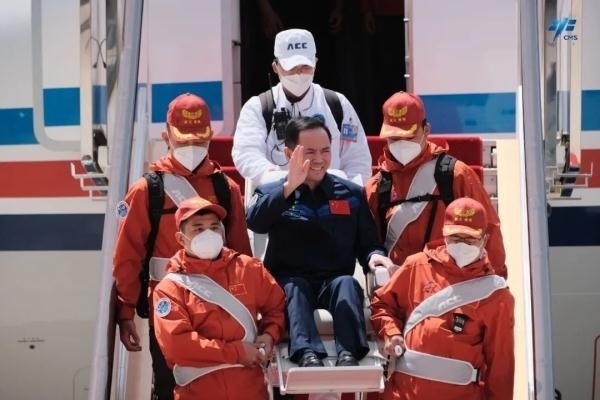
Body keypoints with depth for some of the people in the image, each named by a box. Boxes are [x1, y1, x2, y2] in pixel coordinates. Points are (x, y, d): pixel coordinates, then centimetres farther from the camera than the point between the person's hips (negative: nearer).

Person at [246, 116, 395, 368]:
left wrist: (374, 255, -10)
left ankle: (348, 353, -50)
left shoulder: (352, 194, 16)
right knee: (294, 287, -33)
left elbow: (367, 242, 14)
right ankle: (307, 354, -53)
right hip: (289, 280, -1)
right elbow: (254, 222, -12)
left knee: (347, 283, -31)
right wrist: (289, 186, -22)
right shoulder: (271, 192, 10)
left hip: (335, 280, 1)